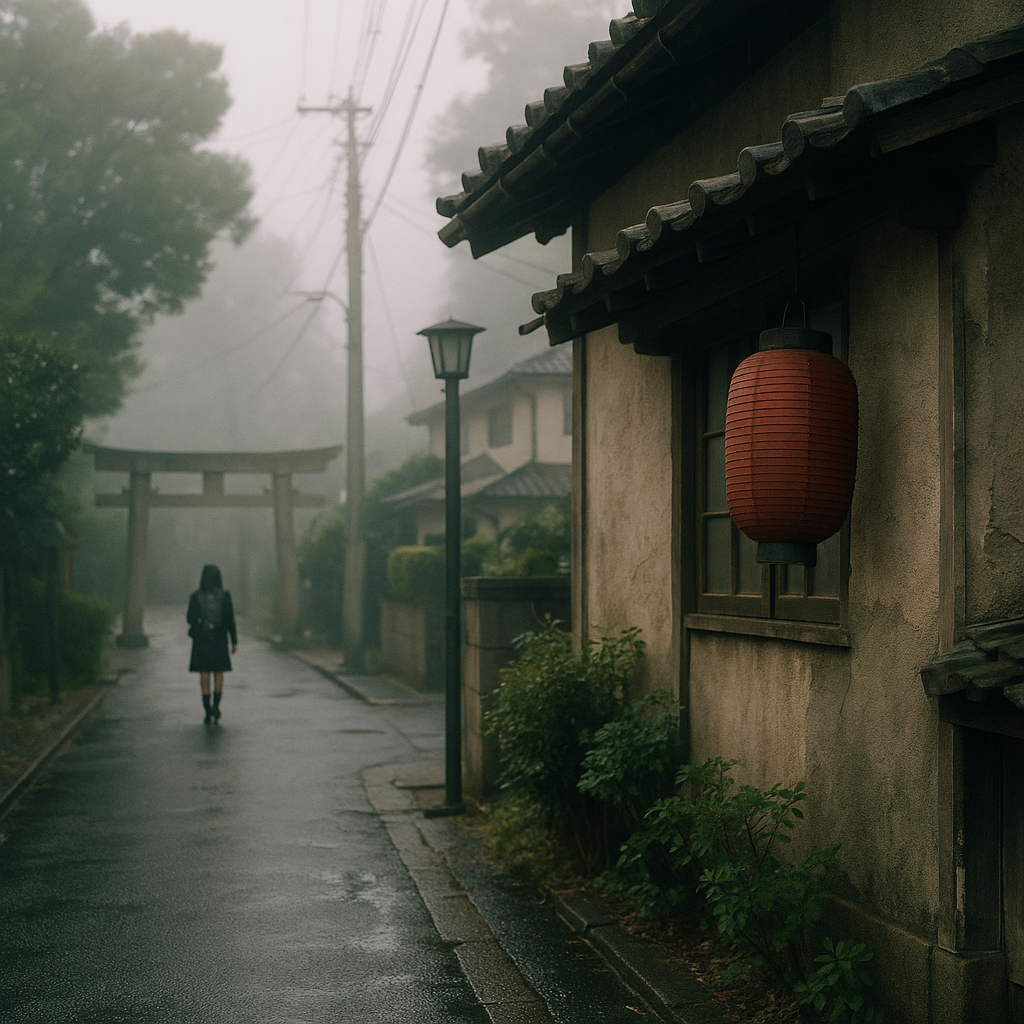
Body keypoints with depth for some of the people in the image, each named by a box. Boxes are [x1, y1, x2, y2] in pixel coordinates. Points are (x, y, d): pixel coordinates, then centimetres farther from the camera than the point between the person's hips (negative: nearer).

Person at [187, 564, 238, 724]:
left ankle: (208, 710, 0)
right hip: (219, 638, 0)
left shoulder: (196, 596, -5)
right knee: (219, 673, 12)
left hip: (201, 639, 0)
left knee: (204, 675, 5)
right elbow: (230, 619, -5)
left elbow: (190, 618, 0)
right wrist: (234, 641, -1)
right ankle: (216, 705, -5)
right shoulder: (224, 596, -4)